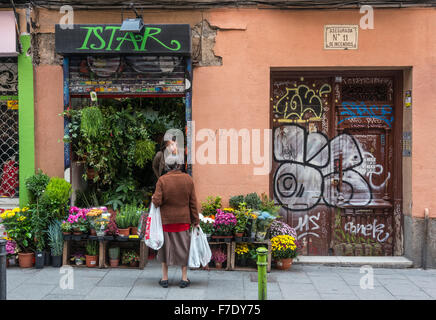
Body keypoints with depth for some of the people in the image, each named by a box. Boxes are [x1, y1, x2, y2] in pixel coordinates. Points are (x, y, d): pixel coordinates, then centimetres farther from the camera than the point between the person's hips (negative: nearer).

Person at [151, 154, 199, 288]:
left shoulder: (162, 180, -11)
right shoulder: (188, 179, -4)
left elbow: (157, 202, -14)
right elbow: (193, 202, -1)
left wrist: (154, 198, 9)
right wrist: (195, 220, 6)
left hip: (166, 219, -1)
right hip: (183, 220, 1)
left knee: (166, 246, 12)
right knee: (183, 247, 11)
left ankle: (164, 278, 19)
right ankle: (184, 278, 18)